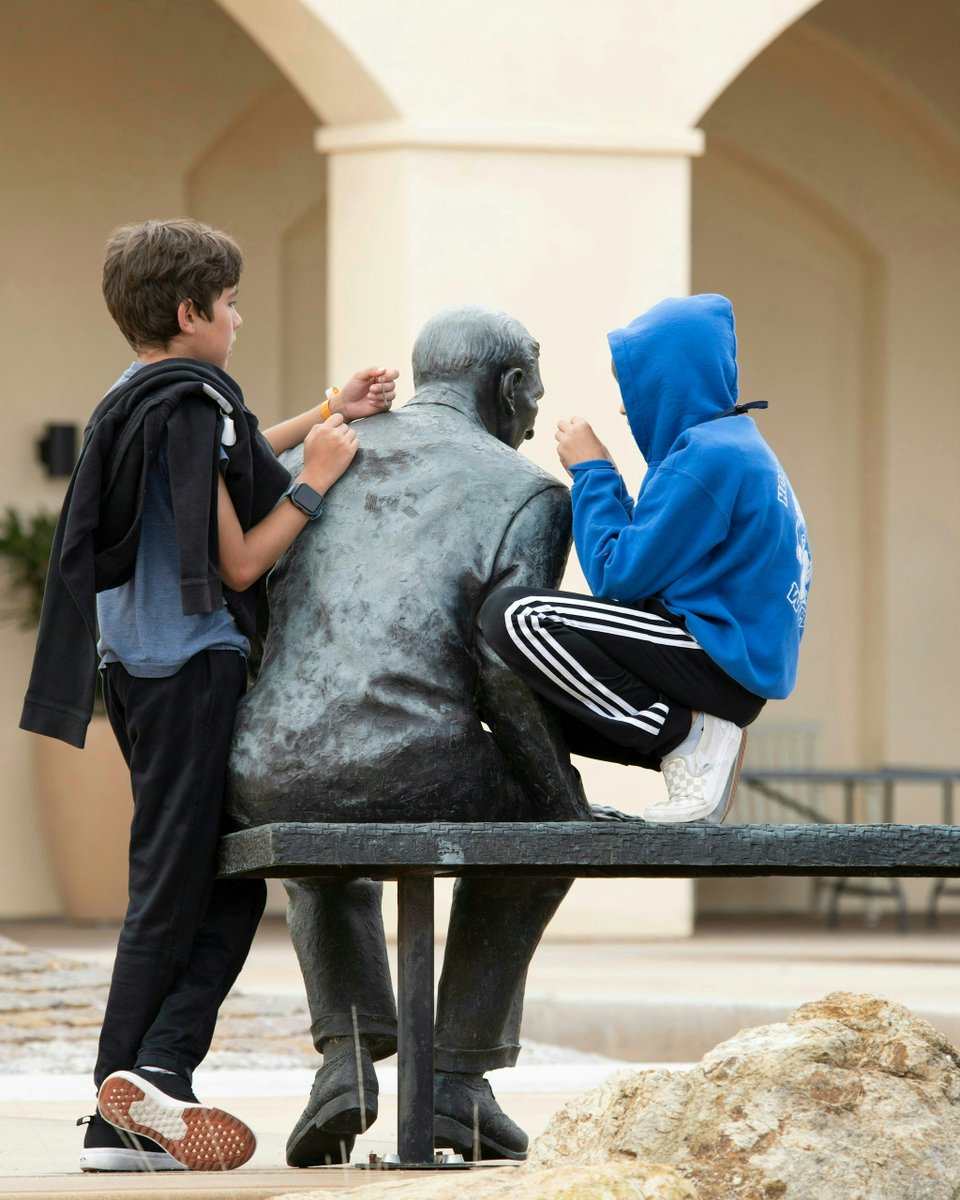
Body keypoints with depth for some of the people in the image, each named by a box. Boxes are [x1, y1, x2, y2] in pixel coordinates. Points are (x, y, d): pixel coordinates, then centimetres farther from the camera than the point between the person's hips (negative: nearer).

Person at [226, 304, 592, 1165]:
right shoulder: (526, 495, 6)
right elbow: (509, 669, -6)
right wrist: (569, 804, 8)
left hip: (273, 780, 4)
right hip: (415, 779, -4)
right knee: (533, 827, 33)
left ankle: (347, 1055, 19)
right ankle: (458, 1075, 24)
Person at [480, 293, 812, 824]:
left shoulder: (708, 456, -16)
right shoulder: (736, 443, 16)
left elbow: (617, 577, -15)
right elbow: (649, 555, 20)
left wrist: (591, 471, -3)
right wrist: (599, 475, 14)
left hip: (720, 661, -10)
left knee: (513, 617, -22)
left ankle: (692, 740, -14)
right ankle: (692, 739, 6)